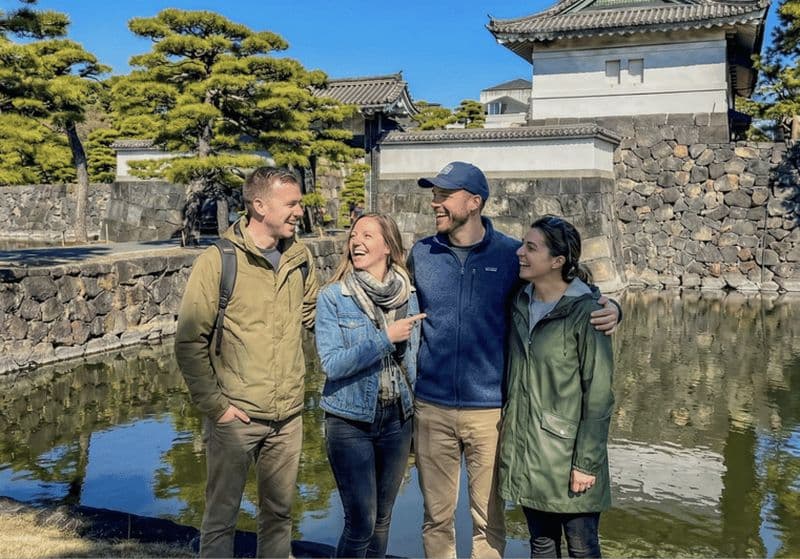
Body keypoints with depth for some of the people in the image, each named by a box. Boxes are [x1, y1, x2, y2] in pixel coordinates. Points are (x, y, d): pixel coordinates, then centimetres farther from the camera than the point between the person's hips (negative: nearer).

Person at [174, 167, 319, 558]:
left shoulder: (300, 259, 3)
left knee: (279, 513, 17)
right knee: (221, 516, 8)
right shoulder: (216, 262, -11)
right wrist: (213, 404, -12)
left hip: (288, 416, 5)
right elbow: (188, 342, -10)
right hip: (235, 416, -4)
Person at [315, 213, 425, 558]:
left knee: (382, 519, 15)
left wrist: (414, 406, 13)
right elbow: (332, 364, -18)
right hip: (349, 422, -3)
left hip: (397, 419, 4)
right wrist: (385, 337, -22)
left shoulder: (408, 296, 1)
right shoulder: (332, 297, -10)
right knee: (360, 524, -1)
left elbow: (412, 358, 10)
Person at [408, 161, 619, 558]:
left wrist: (607, 310, -15)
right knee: (436, 517, 13)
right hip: (431, 409, 2)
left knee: (488, 520, 10)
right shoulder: (420, 254, 3)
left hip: (490, 411, -2)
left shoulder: (512, 255, -4)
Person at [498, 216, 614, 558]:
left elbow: (599, 395, -14)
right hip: (523, 451, 6)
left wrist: (587, 462, -14)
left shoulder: (585, 312, -14)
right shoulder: (520, 303, 4)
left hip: (567, 452, -5)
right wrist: (506, 431, 11)